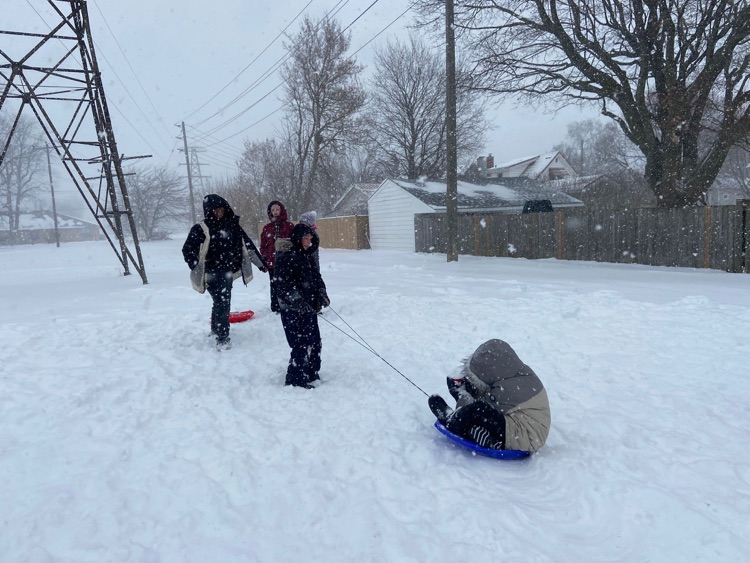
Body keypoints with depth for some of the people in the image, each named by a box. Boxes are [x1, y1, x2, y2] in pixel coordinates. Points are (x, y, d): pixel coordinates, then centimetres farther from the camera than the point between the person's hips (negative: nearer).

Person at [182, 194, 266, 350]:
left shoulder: (233, 225, 5)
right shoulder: (200, 229, -8)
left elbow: (247, 244, 10)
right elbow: (188, 250, -8)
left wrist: (261, 262, 12)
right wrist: (197, 269, -21)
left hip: (228, 272, 5)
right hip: (212, 273, -5)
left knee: (222, 302, 18)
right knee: (222, 302, -11)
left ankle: (216, 328, 39)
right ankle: (222, 337, -1)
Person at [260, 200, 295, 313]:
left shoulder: (289, 225, 2)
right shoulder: (267, 227, 11)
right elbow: (263, 245, 12)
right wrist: (264, 260, 4)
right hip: (272, 262, 3)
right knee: (274, 286, 6)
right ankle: (275, 308, 13)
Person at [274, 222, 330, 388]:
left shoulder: (305, 256, 15)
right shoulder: (286, 256, -14)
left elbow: (316, 276, 17)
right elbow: (284, 284, -22)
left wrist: (322, 293, 0)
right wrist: (298, 302, -27)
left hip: (308, 308, 9)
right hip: (293, 310, -9)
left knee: (315, 343, 15)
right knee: (301, 345, -7)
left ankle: (312, 375, 30)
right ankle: (295, 380, 7)